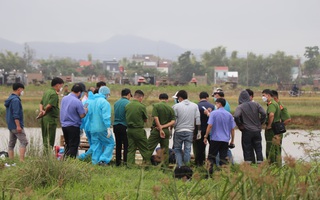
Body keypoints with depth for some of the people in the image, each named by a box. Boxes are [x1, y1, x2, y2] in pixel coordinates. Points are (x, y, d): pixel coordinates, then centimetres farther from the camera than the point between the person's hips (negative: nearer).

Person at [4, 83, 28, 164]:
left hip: (11, 126, 10)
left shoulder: (10, 99, 16)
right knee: (24, 142, -10)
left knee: (11, 143, 9)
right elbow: (16, 114, -21)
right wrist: (18, 126, -22)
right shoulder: (16, 100, -15)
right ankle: (22, 160, -19)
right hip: (16, 125, -10)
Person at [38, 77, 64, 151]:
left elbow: (41, 104, 15)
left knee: (45, 140, 14)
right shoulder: (54, 94, -14)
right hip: (51, 119, -9)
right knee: (50, 141, -4)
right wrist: (44, 112, -6)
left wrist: (41, 110, -3)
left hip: (44, 119, 9)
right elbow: (49, 106, -22)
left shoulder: (46, 92, 16)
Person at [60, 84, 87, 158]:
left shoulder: (64, 98, 3)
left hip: (64, 125, 7)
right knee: (73, 146, 1)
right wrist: (85, 110, 6)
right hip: (73, 126, -7)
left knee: (67, 144, 19)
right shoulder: (77, 102, -19)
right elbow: (82, 115, -15)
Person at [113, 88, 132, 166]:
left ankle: (117, 161, 15)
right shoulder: (127, 103, -10)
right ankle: (126, 161, -8)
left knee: (118, 145, 12)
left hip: (116, 125, 6)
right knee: (126, 145, -2)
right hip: (124, 127, -6)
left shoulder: (116, 103, 11)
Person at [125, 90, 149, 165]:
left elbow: (126, 118, 8)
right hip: (139, 130, -5)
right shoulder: (141, 106, -13)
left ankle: (130, 164, 8)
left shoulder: (127, 106, 1)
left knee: (131, 149, 10)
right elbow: (145, 119, -3)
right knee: (144, 149, 5)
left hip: (129, 130, 5)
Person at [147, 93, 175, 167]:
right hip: (166, 131, 3)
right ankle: (165, 166, 10)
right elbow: (173, 121, -4)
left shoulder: (156, 106, -5)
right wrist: (163, 126, -8)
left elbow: (156, 118, -15)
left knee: (149, 148, 0)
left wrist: (160, 129, -14)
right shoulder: (170, 108, 5)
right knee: (165, 150, 10)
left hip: (156, 130, -3)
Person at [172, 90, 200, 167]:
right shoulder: (195, 106, 3)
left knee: (177, 149, 9)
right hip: (190, 131, 2)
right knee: (187, 150, 7)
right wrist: (199, 130, 8)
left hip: (179, 131, -2)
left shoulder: (176, 106, -6)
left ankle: (179, 166, 0)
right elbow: (198, 119, 2)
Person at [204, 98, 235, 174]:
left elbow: (210, 126, -12)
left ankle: (211, 167, -8)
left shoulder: (213, 113, -6)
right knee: (223, 158, 6)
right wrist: (232, 141, 14)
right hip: (225, 140, 3)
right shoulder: (229, 115, 6)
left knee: (211, 156, 8)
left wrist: (205, 137, -5)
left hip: (215, 138, -3)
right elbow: (232, 129, 7)